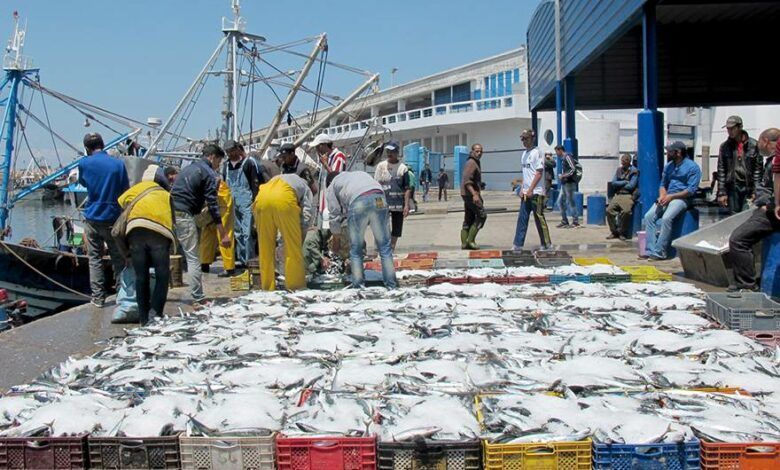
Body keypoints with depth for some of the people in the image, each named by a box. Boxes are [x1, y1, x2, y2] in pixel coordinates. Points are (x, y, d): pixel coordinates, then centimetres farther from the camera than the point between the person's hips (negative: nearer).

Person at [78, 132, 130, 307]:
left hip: (92, 219, 0)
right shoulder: (118, 164, -4)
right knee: (118, 258, 10)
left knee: (94, 259, 7)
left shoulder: (84, 164, -4)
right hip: (113, 218, 0)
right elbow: (126, 191, 0)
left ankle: (98, 297, 6)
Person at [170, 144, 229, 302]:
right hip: (183, 215, -8)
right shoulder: (208, 173, -1)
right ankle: (198, 298, -5)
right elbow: (212, 205, -8)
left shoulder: (189, 168, 25)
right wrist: (223, 234, -9)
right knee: (193, 258, -5)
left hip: (170, 211, 8)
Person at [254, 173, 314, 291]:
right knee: (293, 247, 8)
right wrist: (301, 232, 24)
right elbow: (307, 216, 15)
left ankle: (267, 286, 18)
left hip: (261, 198, 4)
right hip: (284, 199, -4)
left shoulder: (277, 179, 43)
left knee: (265, 247, 14)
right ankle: (295, 285, 12)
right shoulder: (305, 188, 32)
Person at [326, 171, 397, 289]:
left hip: (358, 202, -3)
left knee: (356, 248, 12)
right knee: (384, 245, 11)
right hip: (379, 198, 3)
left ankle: (358, 285, 13)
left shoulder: (331, 187, 29)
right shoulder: (360, 173, 42)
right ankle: (391, 284, 12)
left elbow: (335, 214, 24)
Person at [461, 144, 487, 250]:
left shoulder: (476, 163, 20)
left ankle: (464, 243, 9)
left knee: (468, 219, 9)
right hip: (470, 194, -10)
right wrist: (474, 194, -31)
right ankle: (470, 240, -9)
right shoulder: (471, 163, -13)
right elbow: (467, 181, -23)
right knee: (481, 215, -7)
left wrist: (479, 195, 29)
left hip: (468, 194, 10)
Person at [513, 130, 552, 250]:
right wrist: (522, 189, 12)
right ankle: (517, 244, 8)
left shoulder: (536, 153, -10)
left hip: (536, 192, -8)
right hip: (526, 193, 8)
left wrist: (530, 190, -18)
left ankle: (547, 244, 6)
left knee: (539, 218, -3)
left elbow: (539, 173, -15)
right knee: (522, 218, 6)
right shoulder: (524, 153, 16)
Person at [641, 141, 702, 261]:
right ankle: (650, 250, -19)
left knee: (666, 218, -31)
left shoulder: (692, 167, -5)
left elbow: (691, 190, -11)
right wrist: (662, 195, -3)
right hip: (667, 197, 7)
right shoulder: (668, 166, 17)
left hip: (682, 198, -7)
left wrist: (671, 196, -16)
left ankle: (660, 252, -26)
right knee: (649, 216, -17)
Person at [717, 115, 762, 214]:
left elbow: (758, 168, 1)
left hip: (748, 187, -2)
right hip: (732, 188, 2)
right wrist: (721, 193, -2)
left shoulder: (753, 145, 1)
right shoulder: (725, 146, 5)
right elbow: (721, 171, 4)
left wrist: (755, 191, -5)